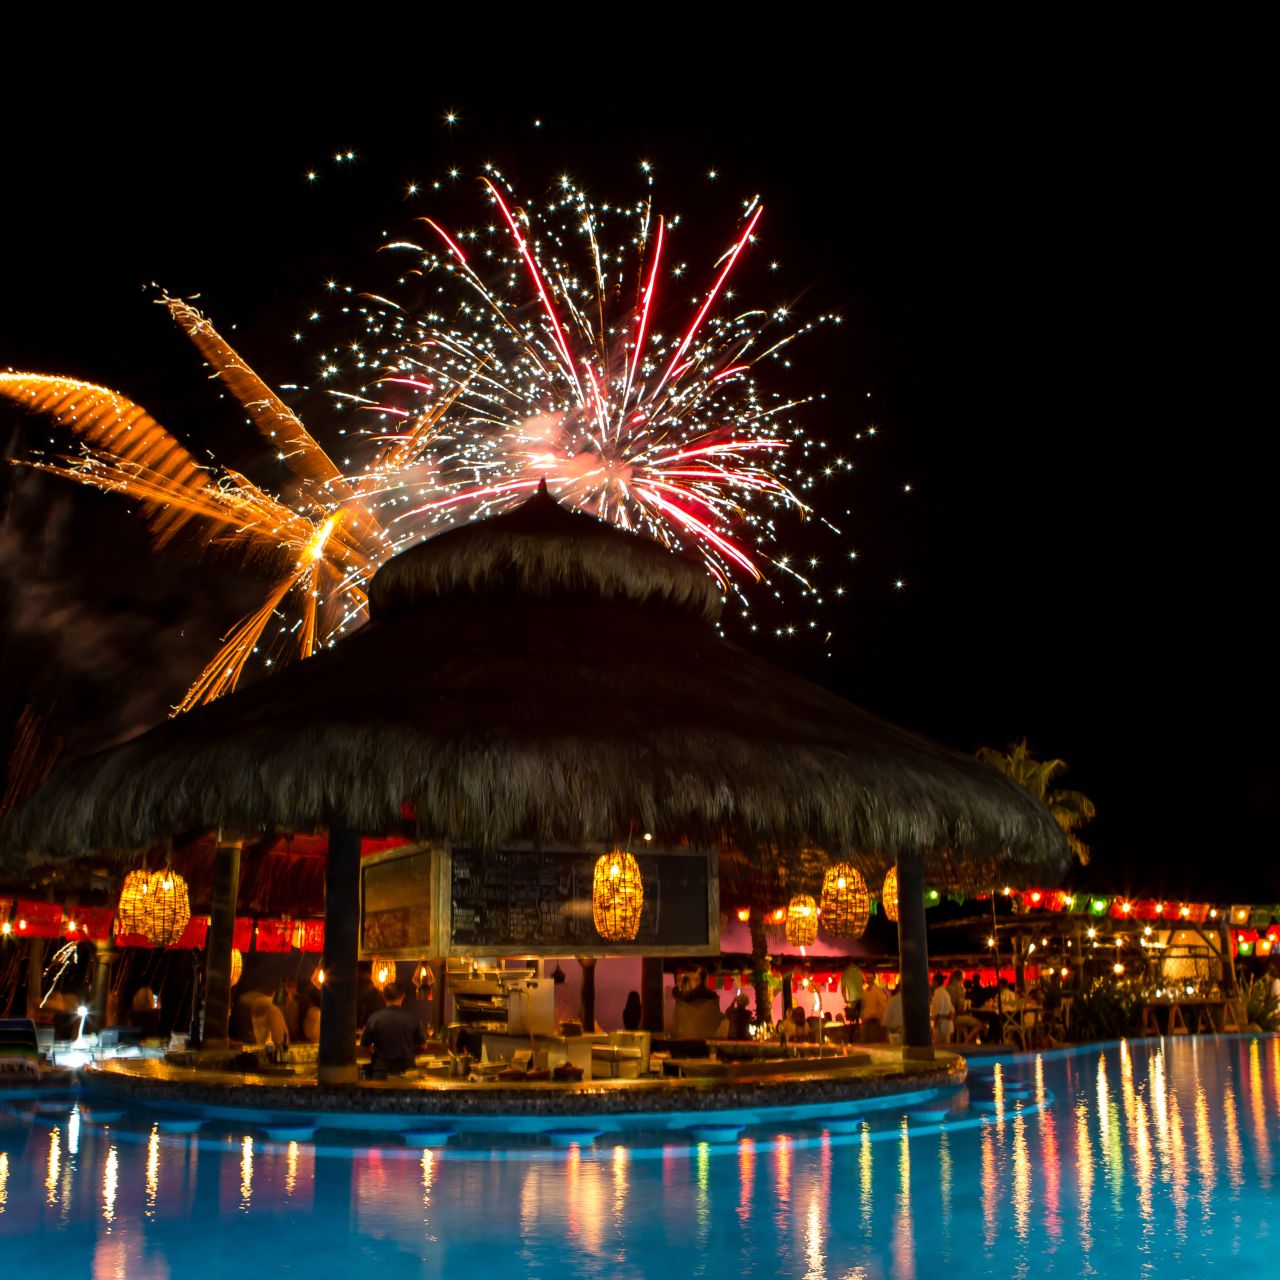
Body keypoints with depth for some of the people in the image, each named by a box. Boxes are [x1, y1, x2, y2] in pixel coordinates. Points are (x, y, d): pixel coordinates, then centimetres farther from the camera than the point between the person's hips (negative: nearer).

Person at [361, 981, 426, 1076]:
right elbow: (422, 1045, 6)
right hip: (407, 1071, 1)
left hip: (381, 1072, -1)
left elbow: (365, 1045, 3)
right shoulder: (412, 1019, -6)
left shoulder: (374, 1018, -8)